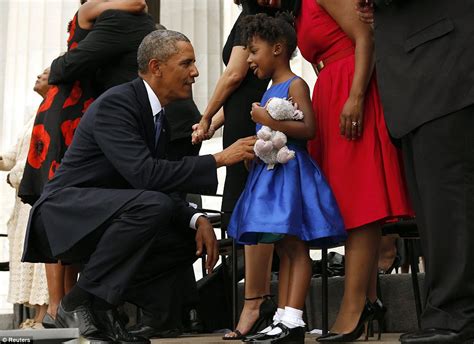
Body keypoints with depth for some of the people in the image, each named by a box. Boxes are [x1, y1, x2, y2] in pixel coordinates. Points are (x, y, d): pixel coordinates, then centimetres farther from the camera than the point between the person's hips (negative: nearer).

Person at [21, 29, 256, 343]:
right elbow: (145, 174, -30)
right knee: (152, 205, -32)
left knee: (190, 239, 0)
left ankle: (101, 306, 0)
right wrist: (220, 158, -25)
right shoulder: (116, 103, -17)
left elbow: (162, 188, 12)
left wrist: (197, 220, -7)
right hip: (64, 216, -9)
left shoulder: (158, 115, 12)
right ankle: (79, 303, -19)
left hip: (104, 219, 9)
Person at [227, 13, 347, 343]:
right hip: (271, 171, 9)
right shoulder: (270, 91, 20)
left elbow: (308, 129, -17)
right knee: (284, 249, 9)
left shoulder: (295, 85, -6)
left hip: (291, 171, -9)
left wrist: (270, 121, -19)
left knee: (296, 247, -9)